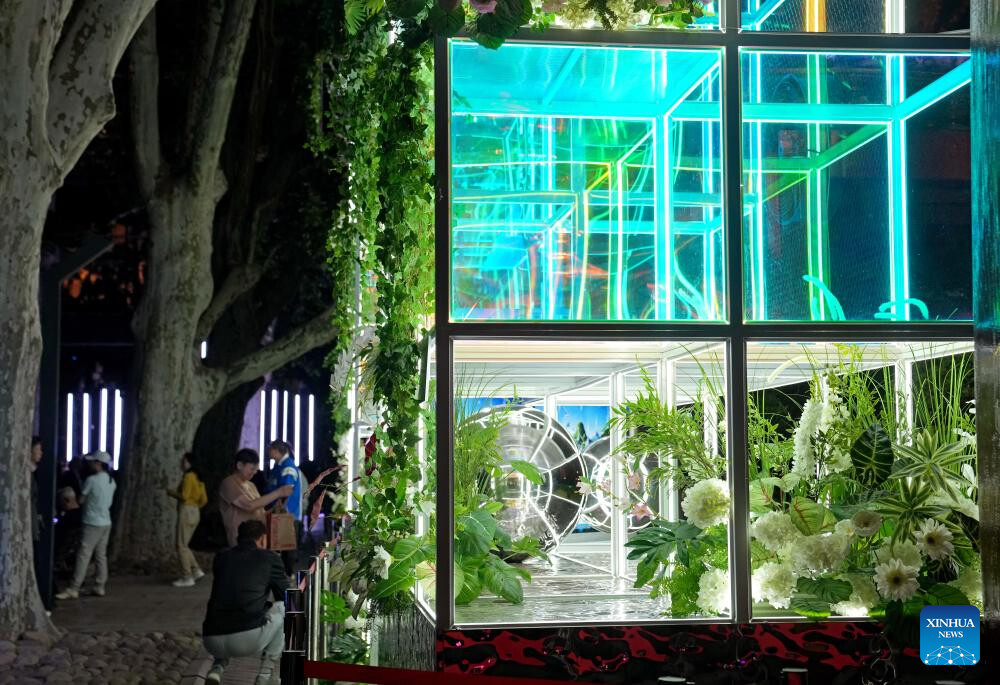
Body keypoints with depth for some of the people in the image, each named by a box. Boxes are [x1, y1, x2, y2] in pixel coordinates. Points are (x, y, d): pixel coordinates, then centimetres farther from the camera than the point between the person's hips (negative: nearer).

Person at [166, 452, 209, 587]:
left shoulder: (188, 476, -11)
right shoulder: (197, 478, 15)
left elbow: (184, 496, -19)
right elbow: (204, 500, 14)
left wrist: (172, 492, -4)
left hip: (186, 512, -9)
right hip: (195, 512, 9)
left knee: (182, 545, -4)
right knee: (184, 545, 15)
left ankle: (187, 577, -3)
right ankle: (196, 571, 10)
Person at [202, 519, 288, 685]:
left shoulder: (221, 557, 19)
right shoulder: (269, 558, 9)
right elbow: (287, 598, 22)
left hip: (211, 642, 4)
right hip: (249, 640, -4)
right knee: (283, 609, 24)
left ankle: (217, 669, 13)